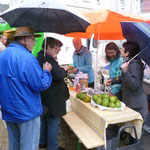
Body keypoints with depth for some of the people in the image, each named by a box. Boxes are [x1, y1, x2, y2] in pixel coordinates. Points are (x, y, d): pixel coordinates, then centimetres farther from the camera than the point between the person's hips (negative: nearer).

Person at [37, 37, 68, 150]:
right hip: (51, 98, -10)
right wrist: (64, 69, -12)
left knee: (43, 120, 23)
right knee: (53, 123, 5)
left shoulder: (39, 57, 11)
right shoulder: (48, 59, -21)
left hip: (42, 96, 10)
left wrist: (61, 69, 9)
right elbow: (59, 75, -31)